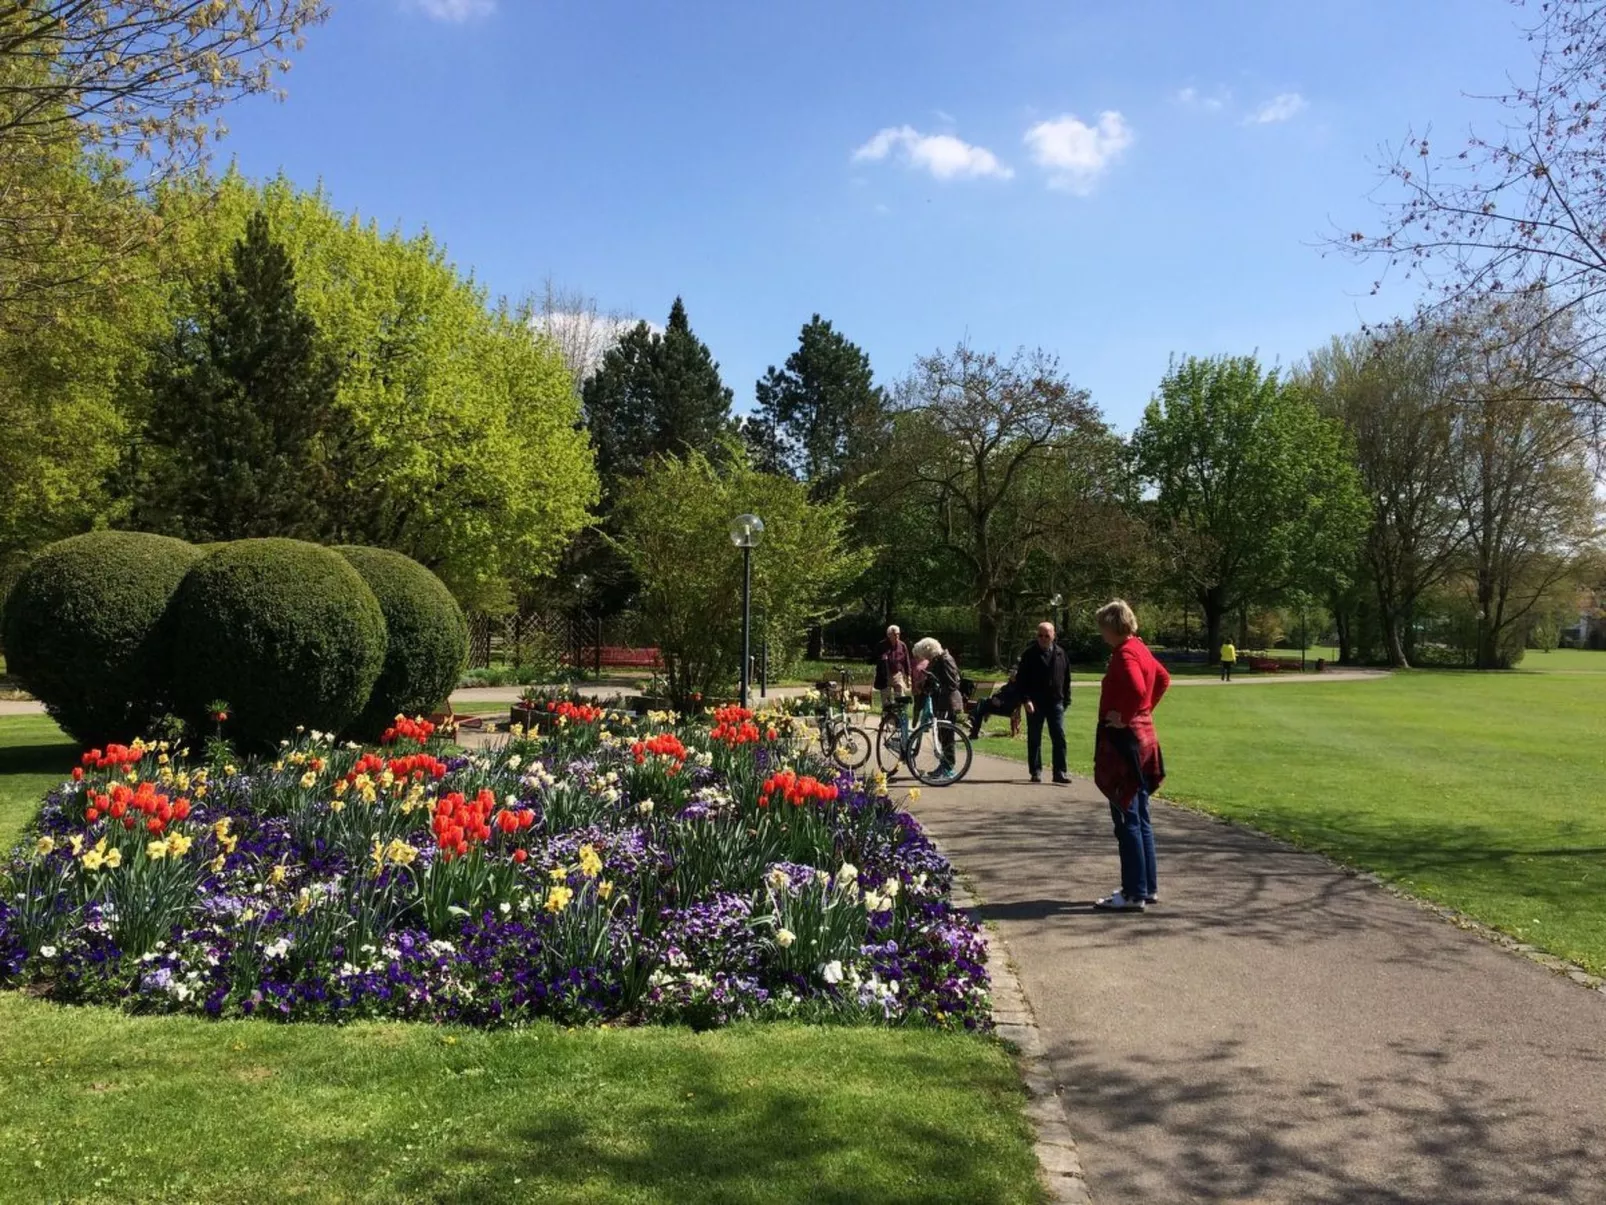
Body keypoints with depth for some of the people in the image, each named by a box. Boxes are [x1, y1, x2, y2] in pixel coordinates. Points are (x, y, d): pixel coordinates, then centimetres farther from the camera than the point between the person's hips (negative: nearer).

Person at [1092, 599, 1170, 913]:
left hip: (1124, 741, -10)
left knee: (1126, 819, -5)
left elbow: (1137, 690, -33)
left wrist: (1124, 717, -19)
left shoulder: (1124, 655, -17)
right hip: (1143, 738, 10)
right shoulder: (1140, 649, 12)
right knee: (1139, 818, 15)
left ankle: (1134, 894, -1)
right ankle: (1148, 887, 22)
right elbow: (1163, 679, 27)